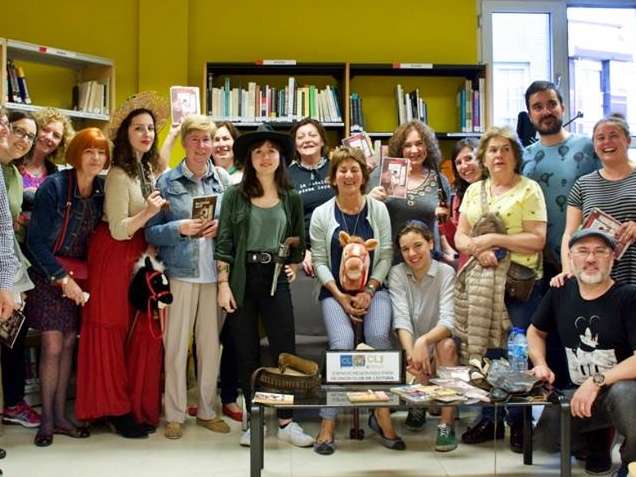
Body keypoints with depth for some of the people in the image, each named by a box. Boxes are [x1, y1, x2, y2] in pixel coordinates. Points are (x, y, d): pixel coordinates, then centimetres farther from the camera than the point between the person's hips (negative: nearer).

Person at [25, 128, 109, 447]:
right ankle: (47, 420, 7)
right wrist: (62, 277, -17)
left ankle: (60, 416, 17)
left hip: (79, 276, 5)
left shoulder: (102, 189, -2)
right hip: (48, 275, -4)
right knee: (52, 346, -5)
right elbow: (36, 240, -15)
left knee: (68, 344, 8)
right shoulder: (53, 187, -16)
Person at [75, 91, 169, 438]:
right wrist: (148, 213, -30)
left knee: (138, 333, 7)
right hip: (114, 256, -7)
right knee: (113, 332, 0)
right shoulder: (119, 175, -15)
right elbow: (118, 230, -18)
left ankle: (137, 405, 17)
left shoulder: (149, 168, 7)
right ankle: (115, 409, 9)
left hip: (139, 254, 7)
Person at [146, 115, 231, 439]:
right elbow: (152, 232, -1)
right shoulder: (167, 181, 0)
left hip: (215, 272, 2)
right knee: (176, 344, 2)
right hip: (180, 272, -2)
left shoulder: (223, 179, 7)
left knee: (211, 343, 7)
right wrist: (181, 228, -17)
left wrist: (221, 227, -7)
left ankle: (207, 410, 22)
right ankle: (174, 414, 15)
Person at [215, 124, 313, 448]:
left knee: (284, 349, -1)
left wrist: (293, 266, 5)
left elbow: (299, 240, 17)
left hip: (276, 278, 1)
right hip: (241, 278, -1)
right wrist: (223, 284, -9)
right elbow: (223, 242, -3)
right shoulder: (235, 195, 1)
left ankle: (286, 422, 8)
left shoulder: (291, 198, 8)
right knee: (246, 352, 6)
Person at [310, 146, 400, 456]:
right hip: (335, 291, -1)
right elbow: (319, 260, 2)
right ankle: (328, 421, -14)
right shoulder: (321, 214, 3)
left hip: (373, 289, 1)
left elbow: (385, 255, 3)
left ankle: (381, 414, -11)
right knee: (342, 343, -26)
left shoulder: (378, 210, 5)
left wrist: (369, 292, -9)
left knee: (378, 336, -27)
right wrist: (340, 296, -10)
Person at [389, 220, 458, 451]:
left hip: (437, 348, -2)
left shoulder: (445, 273, -7)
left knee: (447, 344, -33)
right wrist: (411, 352, -35)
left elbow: (448, 320, -21)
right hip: (410, 348, 2)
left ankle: (447, 424, -29)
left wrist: (424, 341, -41)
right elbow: (401, 317, -17)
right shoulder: (397, 274, -2)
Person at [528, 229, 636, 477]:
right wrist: (540, 364, 4)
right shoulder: (560, 292, 4)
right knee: (542, 420, -22)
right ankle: (597, 440, 14)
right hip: (581, 394, 5)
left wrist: (597, 381, -26)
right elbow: (536, 331, 21)